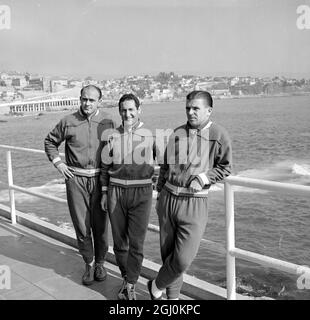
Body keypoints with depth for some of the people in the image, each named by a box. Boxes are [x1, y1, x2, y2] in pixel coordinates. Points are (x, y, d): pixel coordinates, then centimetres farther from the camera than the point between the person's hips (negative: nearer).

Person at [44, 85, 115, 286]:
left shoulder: (107, 121, 0)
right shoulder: (68, 122, -1)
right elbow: (50, 142, 13)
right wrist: (58, 163, 2)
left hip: (100, 179, 0)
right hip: (75, 179, 0)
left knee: (100, 225, 7)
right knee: (81, 225, 5)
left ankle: (100, 263, 28)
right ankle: (89, 264, 25)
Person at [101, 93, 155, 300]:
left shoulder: (150, 135, -2)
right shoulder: (112, 136, 5)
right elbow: (105, 166, 12)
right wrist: (105, 192, 11)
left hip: (141, 192, -2)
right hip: (116, 192, 3)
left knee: (136, 242, -1)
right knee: (119, 241, 11)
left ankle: (130, 285, 14)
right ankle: (127, 278, 30)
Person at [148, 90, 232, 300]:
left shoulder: (219, 135, -4)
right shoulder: (177, 133, 7)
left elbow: (225, 167, 4)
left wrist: (203, 178, -12)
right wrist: (160, 194, 17)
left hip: (195, 203, -4)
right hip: (168, 198, 4)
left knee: (183, 258, -6)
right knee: (168, 252, 13)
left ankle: (157, 286, 23)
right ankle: (172, 295, 35)